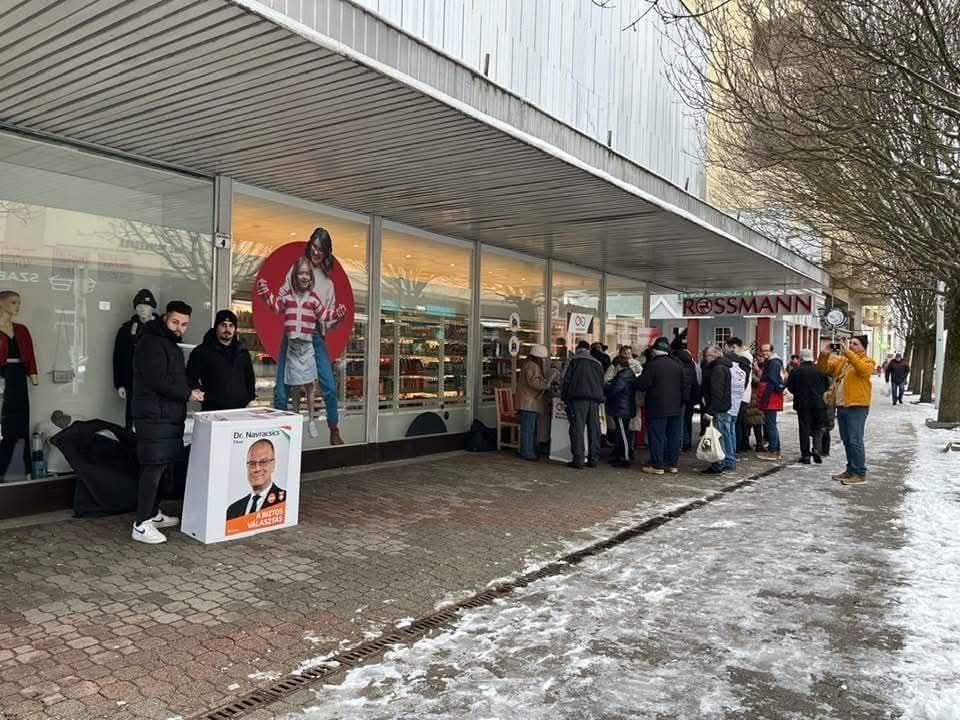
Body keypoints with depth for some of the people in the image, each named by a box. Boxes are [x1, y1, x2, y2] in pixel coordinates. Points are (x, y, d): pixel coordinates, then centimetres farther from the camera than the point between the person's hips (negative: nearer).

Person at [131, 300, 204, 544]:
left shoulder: (171, 344, 20)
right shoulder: (151, 343, -11)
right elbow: (157, 381, -20)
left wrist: (190, 391, 7)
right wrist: (188, 394, -11)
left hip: (170, 416, 10)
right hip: (155, 417, -10)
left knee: (165, 467, 13)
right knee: (154, 468, -10)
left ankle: (153, 514, 24)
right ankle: (141, 525, -7)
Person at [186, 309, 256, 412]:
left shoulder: (243, 352, 15)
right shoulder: (201, 352, 2)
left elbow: (250, 379, 24)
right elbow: (191, 379, 1)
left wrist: (250, 399, 12)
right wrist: (203, 396, -10)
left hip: (240, 410, 4)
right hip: (213, 410, -4)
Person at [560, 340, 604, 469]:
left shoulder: (574, 360, 5)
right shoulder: (597, 363, 20)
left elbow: (567, 380, 0)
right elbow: (602, 382, 21)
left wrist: (564, 397, 6)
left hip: (578, 397, -5)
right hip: (595, 399, 5)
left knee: (577, 429, -5)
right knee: (594, 430, 8)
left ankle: (578, 459, -10)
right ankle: (593, 459, 10)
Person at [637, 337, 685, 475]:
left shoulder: (652, 365, -13)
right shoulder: (678, 365, 8)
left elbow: (642, 385, -14)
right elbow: (684, 386, 9)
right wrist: (681, 401, 17)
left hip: (657, 408, -6)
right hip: (675, 407, 6)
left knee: (657, 436, -1)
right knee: (674, 436, 11)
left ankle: (657, 466, 0)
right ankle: (673, 464, 16)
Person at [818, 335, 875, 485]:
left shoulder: (867, 361, -3)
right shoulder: (841, 360, 16)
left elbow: (863, 369, -24)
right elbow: (825, 368, 13)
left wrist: (848, 353, -29)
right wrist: (824, 355, -6)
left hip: (857, 407, -7)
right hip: (841, 406, 7)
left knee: (855, 441, -8)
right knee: (846, 441, 13)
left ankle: (860, 474, -3)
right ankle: (851, 470, 23)